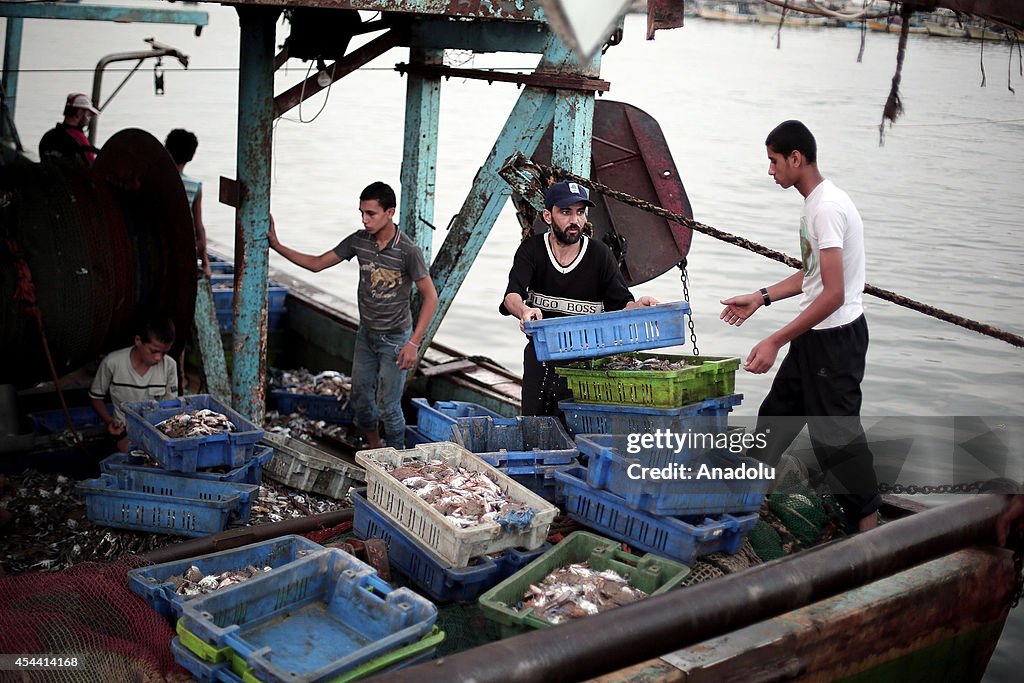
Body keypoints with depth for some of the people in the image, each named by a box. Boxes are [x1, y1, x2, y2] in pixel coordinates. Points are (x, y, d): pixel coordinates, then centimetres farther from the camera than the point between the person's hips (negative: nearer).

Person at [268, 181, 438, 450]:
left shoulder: (408, 251, -21)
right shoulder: (359, 240, -4)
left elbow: (430, 297, -16)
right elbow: (317, 264, 5)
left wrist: (414, 343, -21)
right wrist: (277, 246, -4)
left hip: (395, 338, -6)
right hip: (366, 334, 6)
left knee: (388, 406, -2)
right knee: (360, 397, 15)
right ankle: (374, 450, 36)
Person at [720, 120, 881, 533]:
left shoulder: (827, 208, -22)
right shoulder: (815, 203, 10)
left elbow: (833, 294, -27)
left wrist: (775, 341, -26)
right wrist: (761, 297, 18)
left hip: (835, 337, -11)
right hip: (816, 335, 11)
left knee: (836, 435, -3)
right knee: (776, 414, 19)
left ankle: (868, 529, 9)